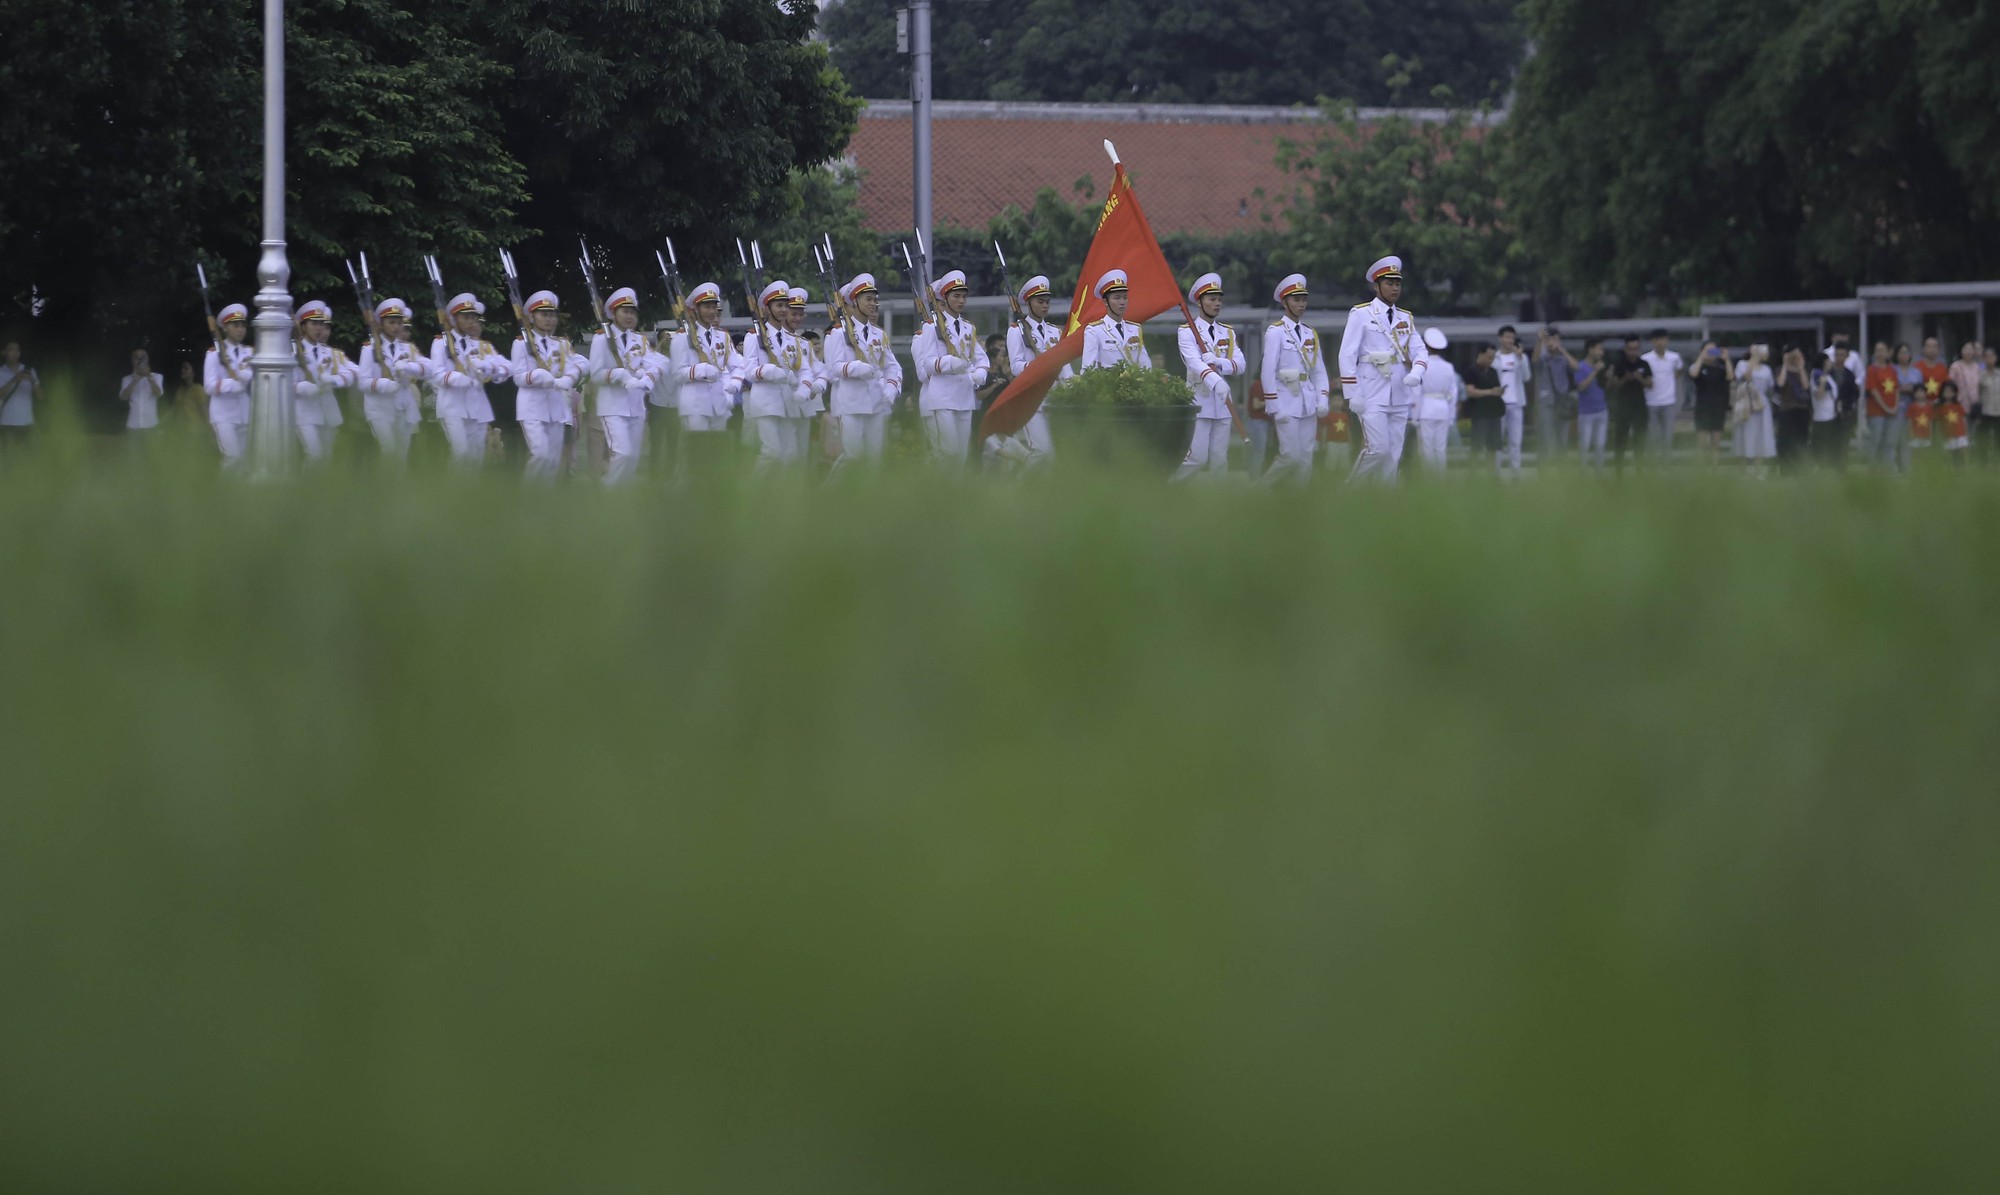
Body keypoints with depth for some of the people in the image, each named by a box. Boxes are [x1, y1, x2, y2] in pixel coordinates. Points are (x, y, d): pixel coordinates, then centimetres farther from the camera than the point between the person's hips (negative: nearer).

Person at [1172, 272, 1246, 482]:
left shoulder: (1228, 333, 14)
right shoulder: (1188, 332, -3)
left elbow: (1241, 365, 1)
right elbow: (1194, 361, -21)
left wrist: (1218, 363, -19)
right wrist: (1215, 381, -38)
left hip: (1222, 401, 6)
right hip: (1199, 400, -6)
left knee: (1220, 460, 5)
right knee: (1196, 458, -11)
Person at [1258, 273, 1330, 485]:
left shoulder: (1310, 334, 14)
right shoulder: (1275, 332, -5)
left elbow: (1319, 370, 15)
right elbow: (1268, 372, -9)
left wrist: (1323, 399, 1)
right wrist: (1275, 407, -13)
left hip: (1309, 404, 6)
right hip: (1287, 404, -6)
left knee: (1306, 458, 4)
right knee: (1291, 456, -11)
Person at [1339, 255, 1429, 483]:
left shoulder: (1406, 319, 15)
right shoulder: (1360, 314, -1)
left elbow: (1420, 351, 8)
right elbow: (1347, 355, -5)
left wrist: (1416, 372, -16)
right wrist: (1353, 394, -12)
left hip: (1400, 398, 6)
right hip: (1372, 397, -5)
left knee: (1394, 455, 3)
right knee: (1377, 450, -14)